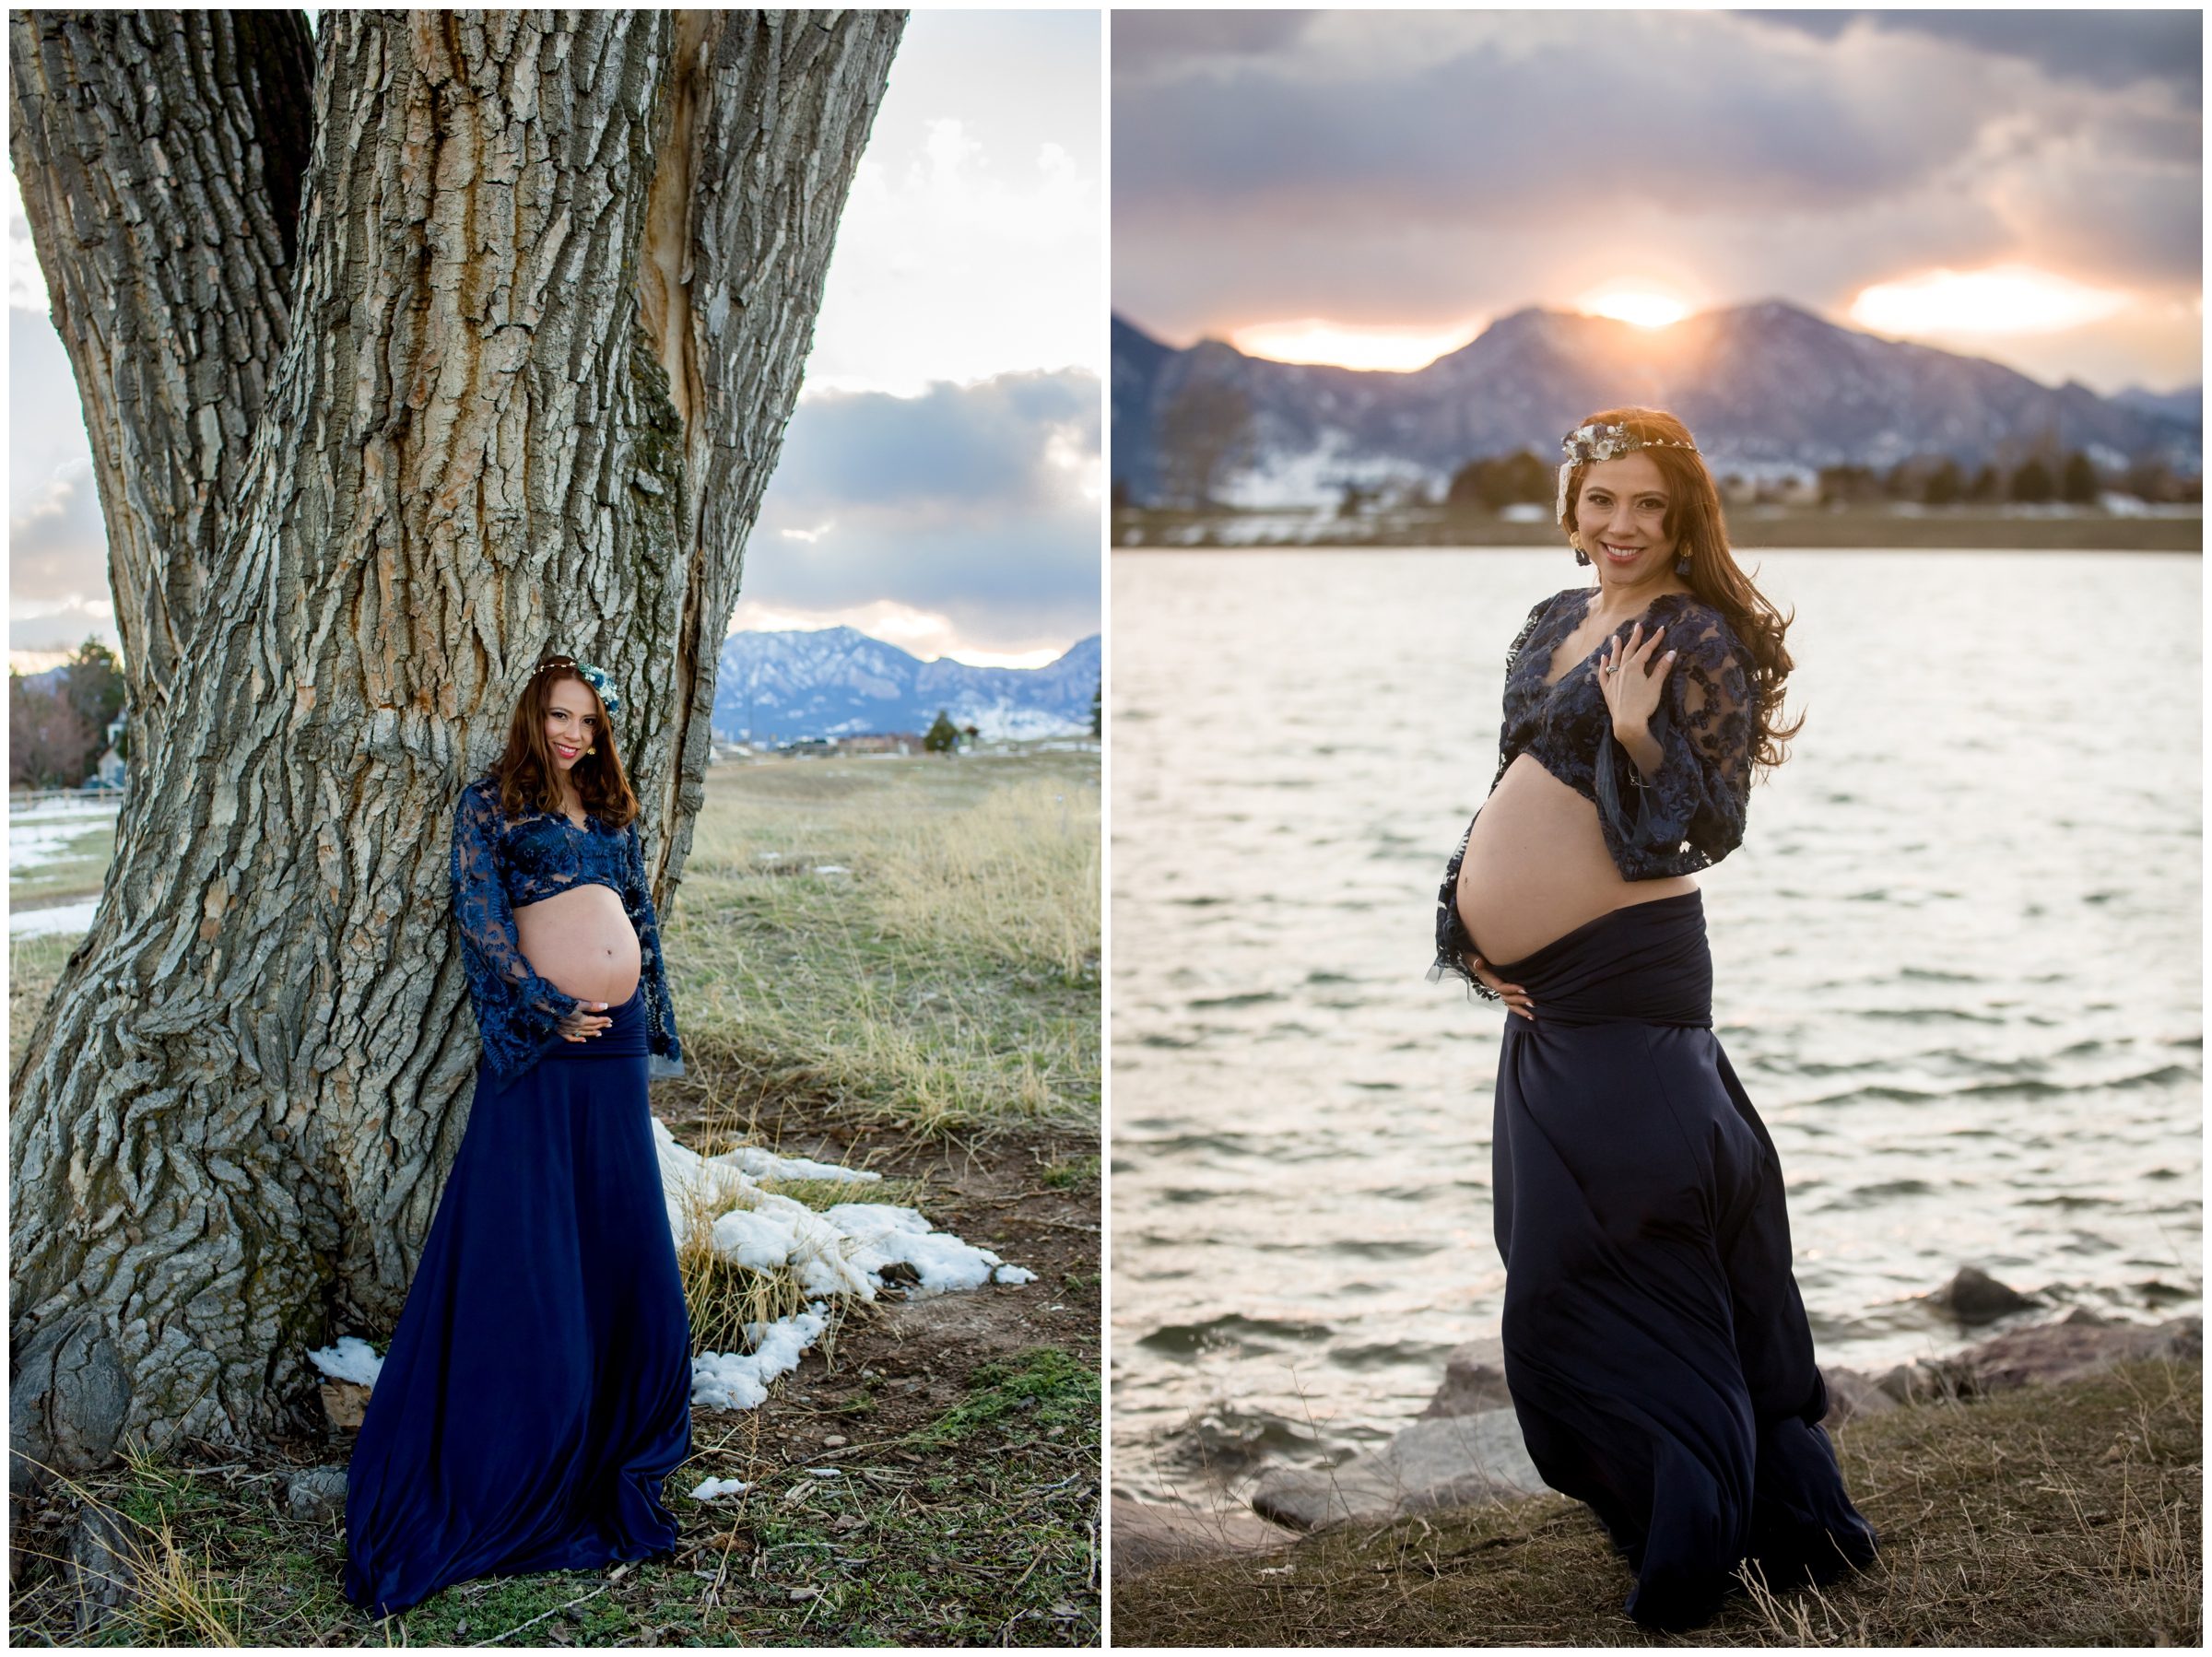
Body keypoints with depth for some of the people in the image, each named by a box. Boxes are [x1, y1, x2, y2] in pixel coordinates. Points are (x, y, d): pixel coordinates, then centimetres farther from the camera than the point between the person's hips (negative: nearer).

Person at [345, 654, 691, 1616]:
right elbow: (483, 922, -9)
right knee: (528, 1241, -4)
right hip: (543, 1040, -6)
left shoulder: (612, 814, 16)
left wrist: (651, 1025, 13)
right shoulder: (488, 807, 0)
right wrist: (549, 1010, -12)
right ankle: (497, 1477, 4)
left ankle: (608, 1450, 21)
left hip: (618, 1042, 6)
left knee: (621, 1239, 9)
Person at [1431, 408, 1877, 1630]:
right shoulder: (1552, 623, 11)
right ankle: (1626, 1481, 30)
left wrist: (1635, 735, -28)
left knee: (1625, 1245, -3)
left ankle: (1692, 1528, 8)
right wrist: (1473, 922, 8)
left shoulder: (1696, 638, -12)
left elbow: (1713, 828, -15)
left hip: (1627, 974, -8)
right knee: (1552, 1248, 16)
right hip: (1540, 981, 8)